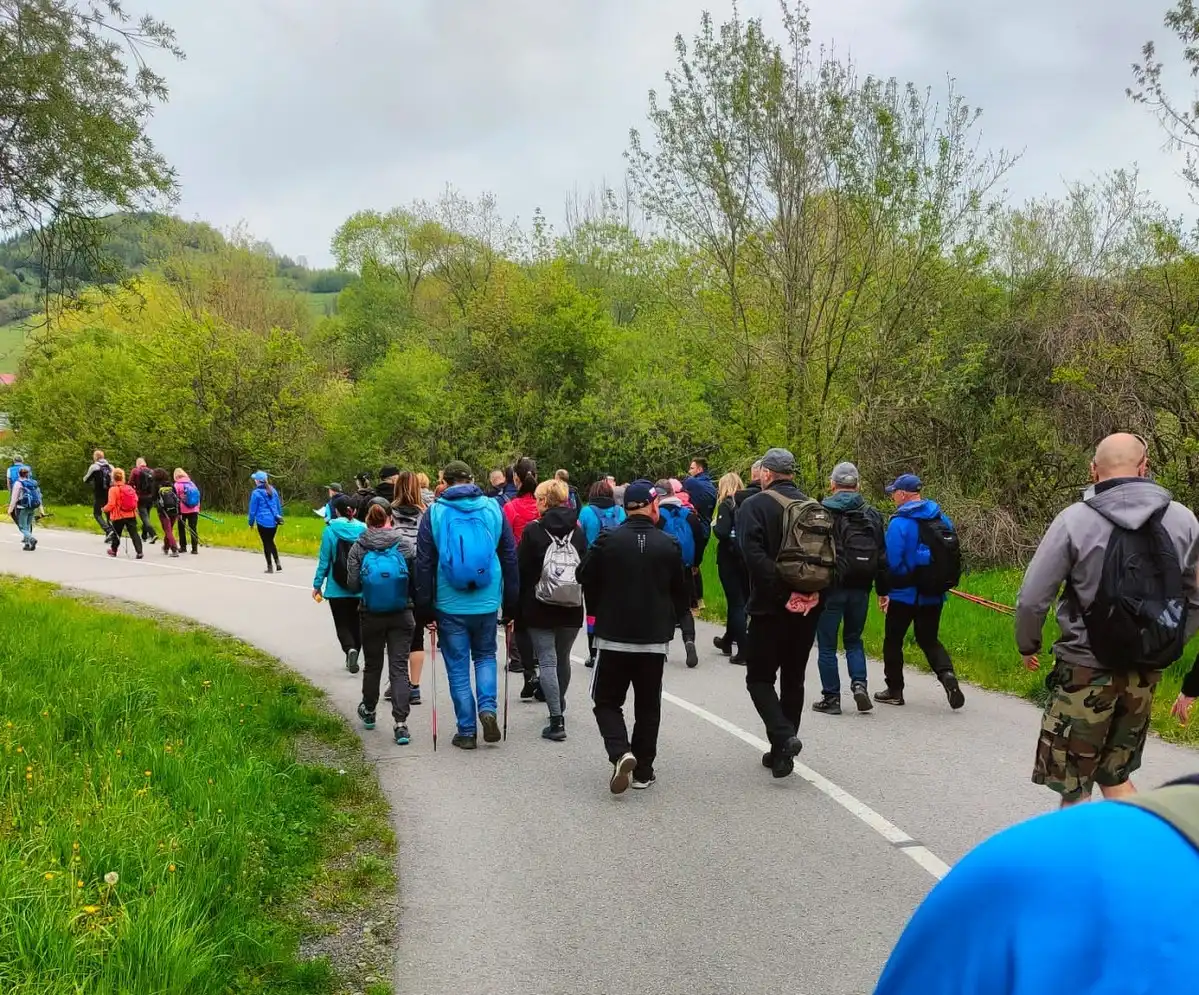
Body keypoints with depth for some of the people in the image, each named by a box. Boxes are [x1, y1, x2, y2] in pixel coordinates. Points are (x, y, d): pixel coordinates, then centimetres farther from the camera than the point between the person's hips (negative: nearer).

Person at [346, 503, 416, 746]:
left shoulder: (359, 547, -5)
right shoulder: (404, 544, -5)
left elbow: (353, 585, -7)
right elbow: (418, 581, -6)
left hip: (371, 616, 1)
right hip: (401, 616, -1)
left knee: (372, 665, 19)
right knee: (399, 668, 0)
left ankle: (368, 711, 39)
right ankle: (400, 723, -9)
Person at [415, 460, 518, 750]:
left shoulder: (434, 513, -3)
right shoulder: (494, 509, 2)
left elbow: (424, 564, -2)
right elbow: (510, 559, 4)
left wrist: (424, 606, 5)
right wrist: (511, 604, 11)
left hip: (450, 605, -1)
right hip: (487, 602, 1)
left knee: (458, 667, 9)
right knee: (485, 656, 21)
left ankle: (467, 731, 12)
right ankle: (487, 708, -1)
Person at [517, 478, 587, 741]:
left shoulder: (533, 531, -7)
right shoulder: (577, 531, 4)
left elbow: (522, 571, -6)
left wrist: (518, 609, 2)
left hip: (540, 609, -4)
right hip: (571, 609, 4)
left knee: (548, 661, -4)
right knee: (563, 659, 18)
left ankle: (557, 720, -12)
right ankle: (559, 708, 36)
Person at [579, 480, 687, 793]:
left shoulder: (607, 541, -9)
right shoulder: (669, 546, -4)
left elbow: (586, 580, 0)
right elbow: (680, 593, 5)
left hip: (613, 637, -1)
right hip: (655, 639, 1)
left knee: (607, 701, 11)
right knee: (648, 707, 13)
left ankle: (620, 752, -11)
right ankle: (644, 771, 15)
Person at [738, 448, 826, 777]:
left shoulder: (755, 505, -7)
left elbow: (754, 555, -20)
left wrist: (780, 590, -20)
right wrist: (815, 590, -2)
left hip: (771, 606, -5)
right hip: (809, 607, 5)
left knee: (759, 678, 6)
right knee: (793, 679, 14)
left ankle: (784, 737, -14)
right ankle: (781, 753, 18)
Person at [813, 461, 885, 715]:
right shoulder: (872, 515, 7)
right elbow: (882, 556, 9)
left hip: (830, 587, -4)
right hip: (860, 589, 4)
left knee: (827, 645, 5)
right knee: (854, 640, 19)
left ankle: (831, 698, 7)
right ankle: (859, 683, 0)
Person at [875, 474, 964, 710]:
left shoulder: (899, 523, -15)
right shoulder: (942, 519, 4)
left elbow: (891, 561, -16)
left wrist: (883, 591, -5)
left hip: (904, 594, -5)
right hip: (934, 595, 5)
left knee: (893, 640, 11)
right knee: (929, 639, 16)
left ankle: (894, 690, 17)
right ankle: (947, 674, -9)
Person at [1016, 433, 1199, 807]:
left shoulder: (1075, 519, -11)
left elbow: (1032, 599, -11)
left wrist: (1027, 645, 7)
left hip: (1086, 670, -4)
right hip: (1146, 674, 4)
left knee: (1074, 790, 7)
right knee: (1115, 777, 22)